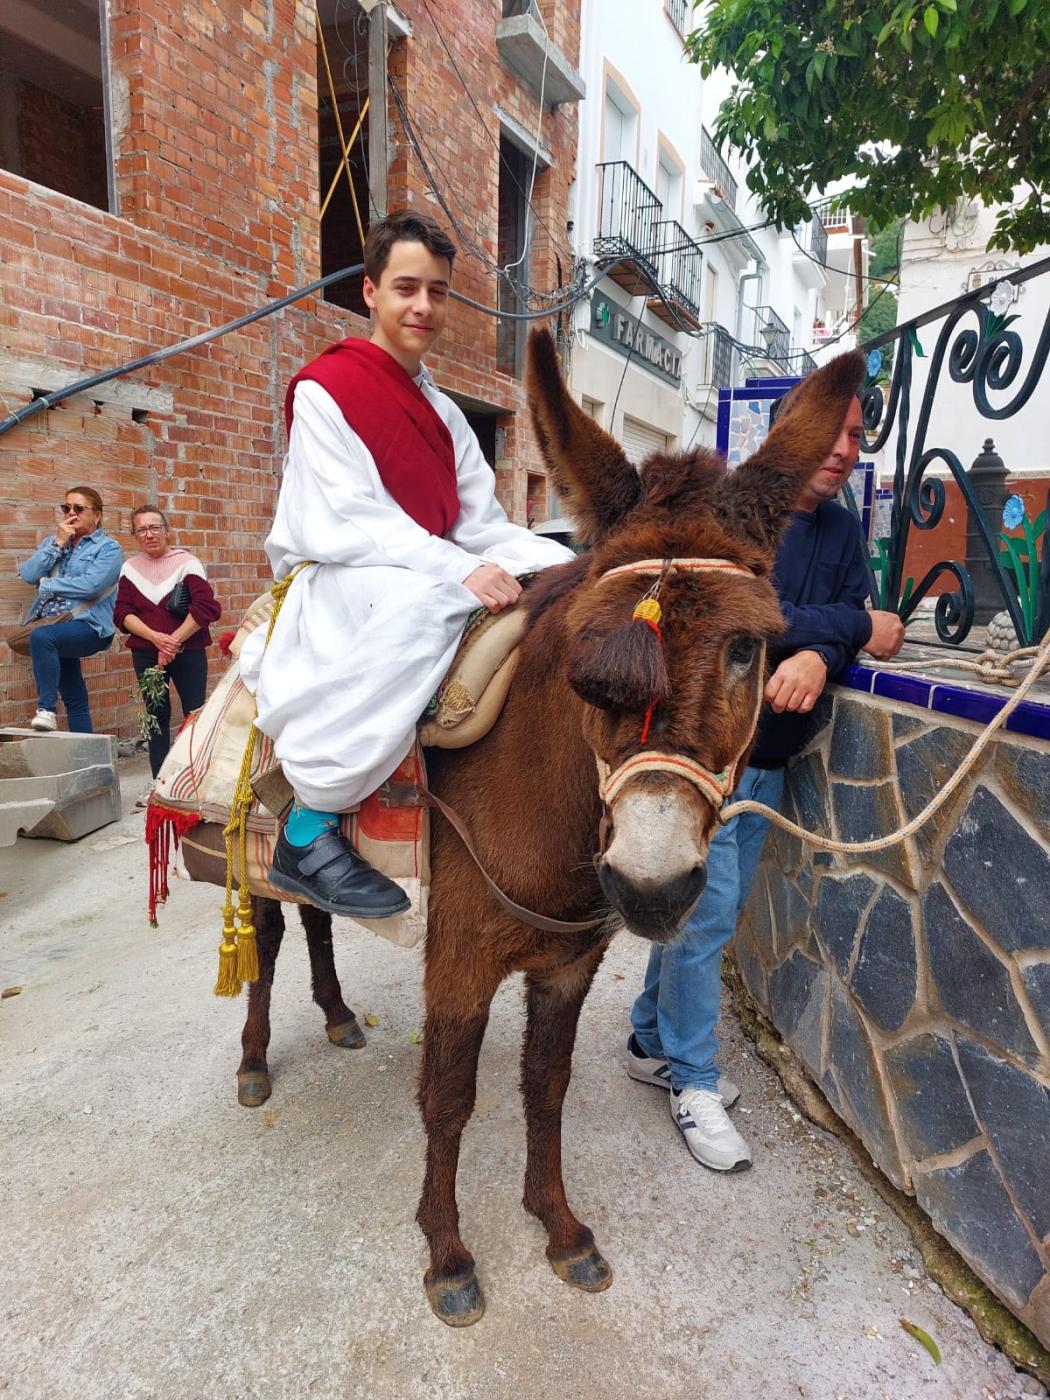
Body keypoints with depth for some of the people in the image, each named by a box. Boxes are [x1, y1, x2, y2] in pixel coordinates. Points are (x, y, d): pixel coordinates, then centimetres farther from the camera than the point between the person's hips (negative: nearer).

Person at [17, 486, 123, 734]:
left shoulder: (108, 547, -1)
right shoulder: (54, 541, 16)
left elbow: (90, 585, -17)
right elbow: (27, 574, 2)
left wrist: (46, 585, -8)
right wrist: (57, 544, -4)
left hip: (89, 626, -6)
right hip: (57, 631, 6)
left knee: (41, 636, -34)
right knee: (74, 698, 9)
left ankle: (47, 709, -26)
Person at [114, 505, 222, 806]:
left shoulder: (186, 562, -6)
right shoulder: (130, 567, 6)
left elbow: (205, 607, -14)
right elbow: (122, 613, 1)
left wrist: (174, 641, -16)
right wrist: (156, 637, -15)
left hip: (188, 652, -4)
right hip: (145, 654, 4)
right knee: (156, 715, 11)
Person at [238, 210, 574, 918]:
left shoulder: (444, 413, 16)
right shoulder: (324, 388, -5)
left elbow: (482, 526, 8)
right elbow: (341, 525, -18)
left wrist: (540, 563, -12)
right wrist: (458, 569, -29)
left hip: (428, 579, 7)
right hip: (329, 586, -6)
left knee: (563, 572, -7)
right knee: (423, 597, -39)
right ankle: (309, 833, -30)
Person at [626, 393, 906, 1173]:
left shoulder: (842, 530, 10)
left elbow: (848, 624, 1)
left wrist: (821, 656, -23)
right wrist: (856, 626, -18)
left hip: (771, 752, 7)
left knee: (716, 909, 15)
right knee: (706, 909, -3)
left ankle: (653, 1041, 33)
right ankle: (693, 1079, 16)